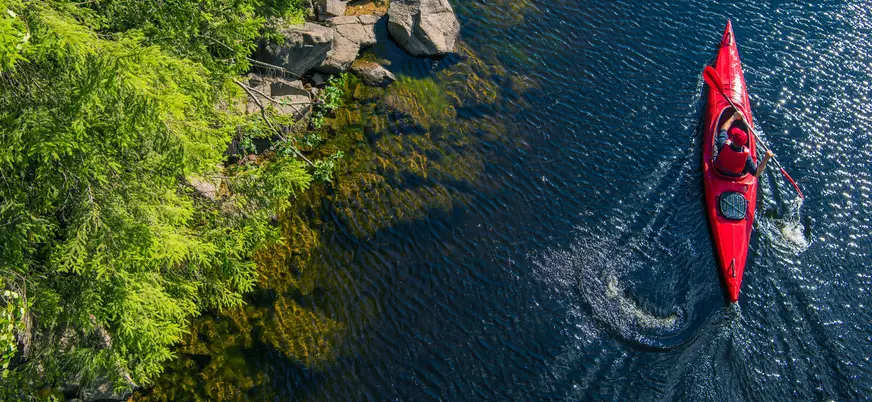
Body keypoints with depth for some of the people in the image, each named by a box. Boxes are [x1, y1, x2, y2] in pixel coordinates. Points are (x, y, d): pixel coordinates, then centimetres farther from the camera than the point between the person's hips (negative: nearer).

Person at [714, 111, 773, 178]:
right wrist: (766, 158, -32)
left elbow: (723, 129, -15)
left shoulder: (723, 146, -37)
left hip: (719, 173, -1)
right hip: (736, 178, 1)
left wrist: (734, 116, -7)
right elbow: (756, 174, -25)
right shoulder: (746, 156, -36)